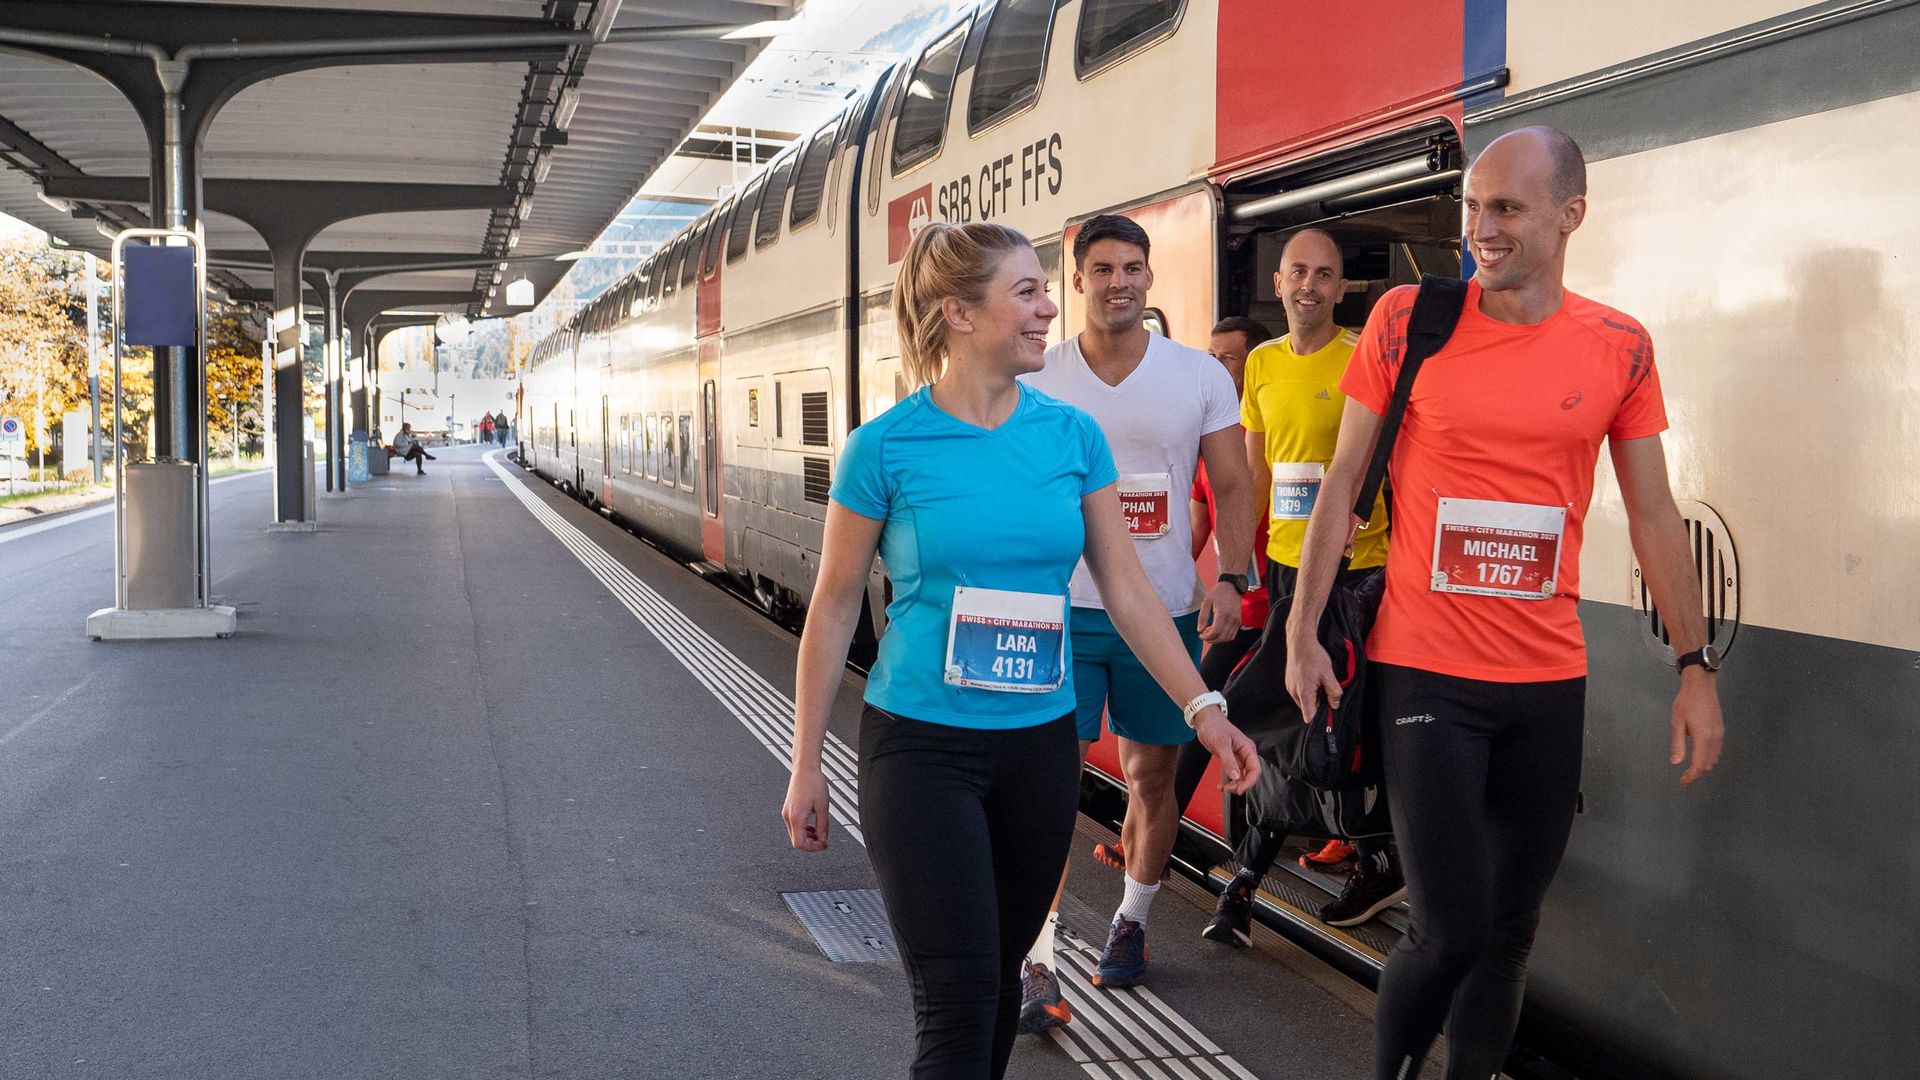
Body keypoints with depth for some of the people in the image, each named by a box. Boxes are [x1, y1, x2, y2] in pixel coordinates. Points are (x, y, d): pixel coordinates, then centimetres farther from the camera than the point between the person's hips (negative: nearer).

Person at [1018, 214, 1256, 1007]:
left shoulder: (1201, 376, 2)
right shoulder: (1037, 382, 0)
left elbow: (1232, 486, 3)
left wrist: (1229, 577, -10)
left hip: (1164, 610, 1)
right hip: (1062, 607, -1)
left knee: (1152, 776, 12)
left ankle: (1131, 923, 33)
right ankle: (1040, 958, -2)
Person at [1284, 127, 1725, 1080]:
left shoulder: (1619, 347, 3)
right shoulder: (1407, 320, -3)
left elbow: (1652, 514, 8)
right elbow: (1342, 483, 0)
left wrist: (1696, 664, 6)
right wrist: (1302, 634, -3)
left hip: (1549, 680, 3)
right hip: (1424, 671, -3)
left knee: (1510, 926, 11)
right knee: (1451, 929, -5)